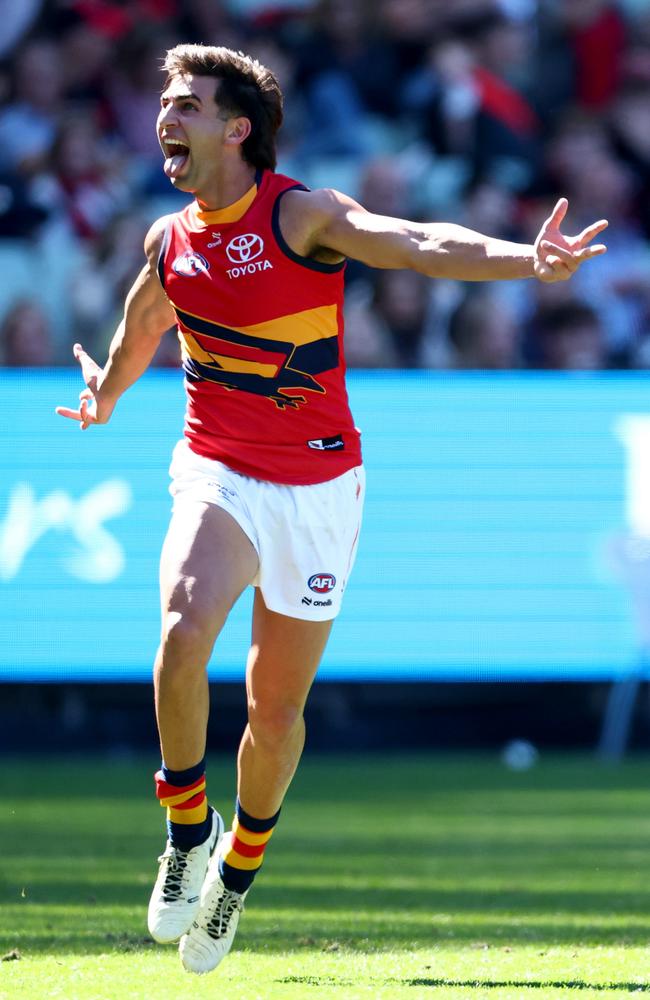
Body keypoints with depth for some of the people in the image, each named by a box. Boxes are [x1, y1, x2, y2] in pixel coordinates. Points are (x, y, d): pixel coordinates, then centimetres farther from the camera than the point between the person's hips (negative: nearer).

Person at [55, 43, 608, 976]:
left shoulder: (301, 216, -13)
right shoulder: (169, 241, 2)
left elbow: (418, 244, -30)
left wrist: (524, 260, -47)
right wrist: (106, 394, 45)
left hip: (317, 487, -2)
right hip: (217, 475, 2)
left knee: (276, 706, 6)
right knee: (184, 629, -27)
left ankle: (239, 864, 33)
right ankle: (187, 830, -8)